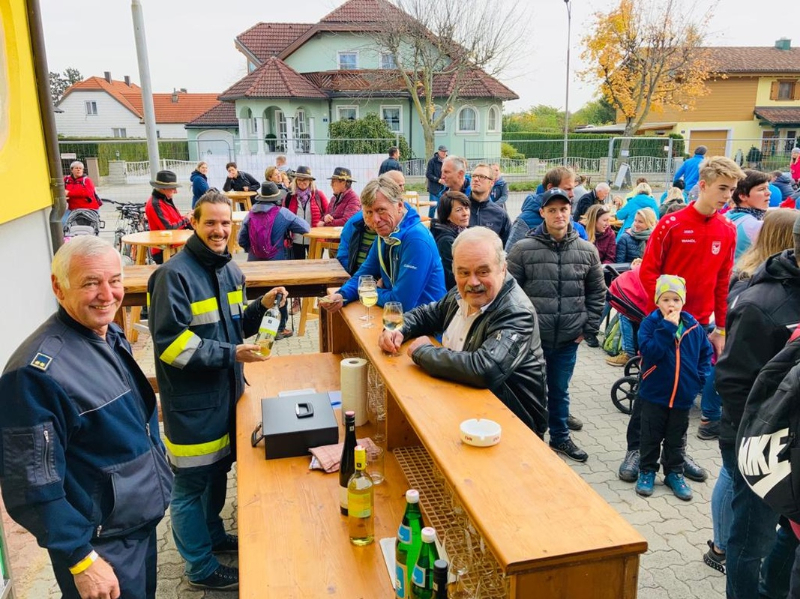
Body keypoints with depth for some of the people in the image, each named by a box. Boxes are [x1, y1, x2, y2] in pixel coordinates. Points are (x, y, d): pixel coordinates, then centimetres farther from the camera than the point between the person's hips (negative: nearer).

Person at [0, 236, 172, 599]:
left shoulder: (111, 336, 0)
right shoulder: (38, 370, -27)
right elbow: (33, 485, -24)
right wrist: (81, 559, -20)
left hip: (143, 520, 8)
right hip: (102, 543, -8)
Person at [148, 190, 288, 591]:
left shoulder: (230, 269, 7)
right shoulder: (174, 275, -19)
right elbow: (171, 343, -22)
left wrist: (262, 306, -3)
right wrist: (231, 354, -25)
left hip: (226, 391, 8)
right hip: (190, 400, -8)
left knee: (218, 469, 23)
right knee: (191, 482, 8)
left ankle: (212, 535, 45)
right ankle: (201, 567, 24)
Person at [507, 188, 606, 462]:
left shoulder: (587, 251, 2)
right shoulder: (523, 249, -8)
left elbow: (597, 292, 10)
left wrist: (589, 327, 6)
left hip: (568, 339, 3)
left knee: (560, 390, 18)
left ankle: (560, 437, 36)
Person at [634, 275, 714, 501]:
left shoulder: (693, 325, -2)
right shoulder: (650, 323, -13)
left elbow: (706, 352, 10)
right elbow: (649, 351, -27)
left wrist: (700, 377, -1)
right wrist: (667, 327, -27)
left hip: (683, 396, 3)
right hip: (654, 394, -3)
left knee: (676, 439, 17)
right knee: (651, 437, 11)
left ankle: (674, 473, 32)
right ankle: (647, 471, 26)